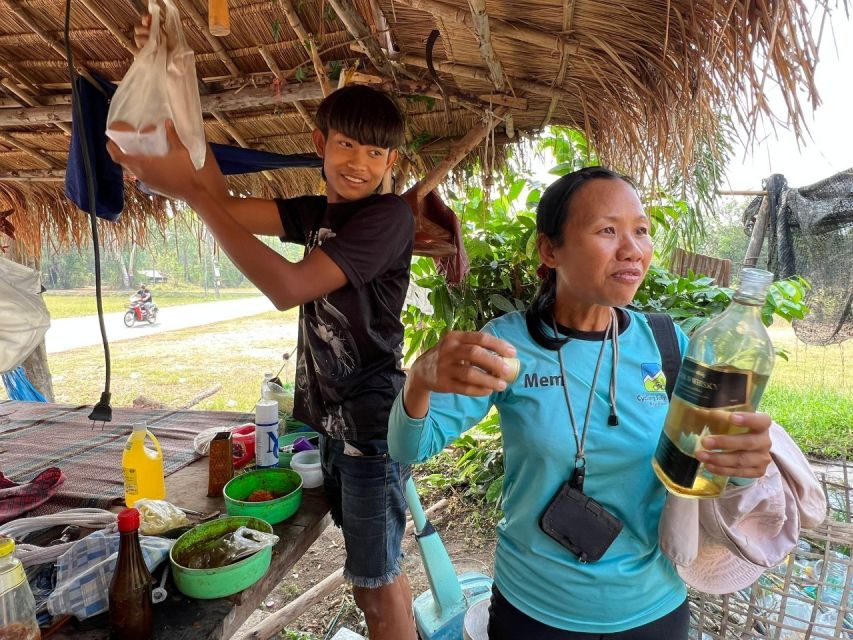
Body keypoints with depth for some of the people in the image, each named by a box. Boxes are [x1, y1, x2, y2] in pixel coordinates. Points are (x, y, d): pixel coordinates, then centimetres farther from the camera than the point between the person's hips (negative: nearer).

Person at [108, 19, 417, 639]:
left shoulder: (389, 216, -16)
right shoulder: (322, 212, 10)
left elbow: (289, 287, -24)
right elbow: (228, 205, 5)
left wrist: (190, 190, -24)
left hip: (372, 425, -8)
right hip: (333, 417, 8)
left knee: (375, 581, 7)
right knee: (374, 569, 23)